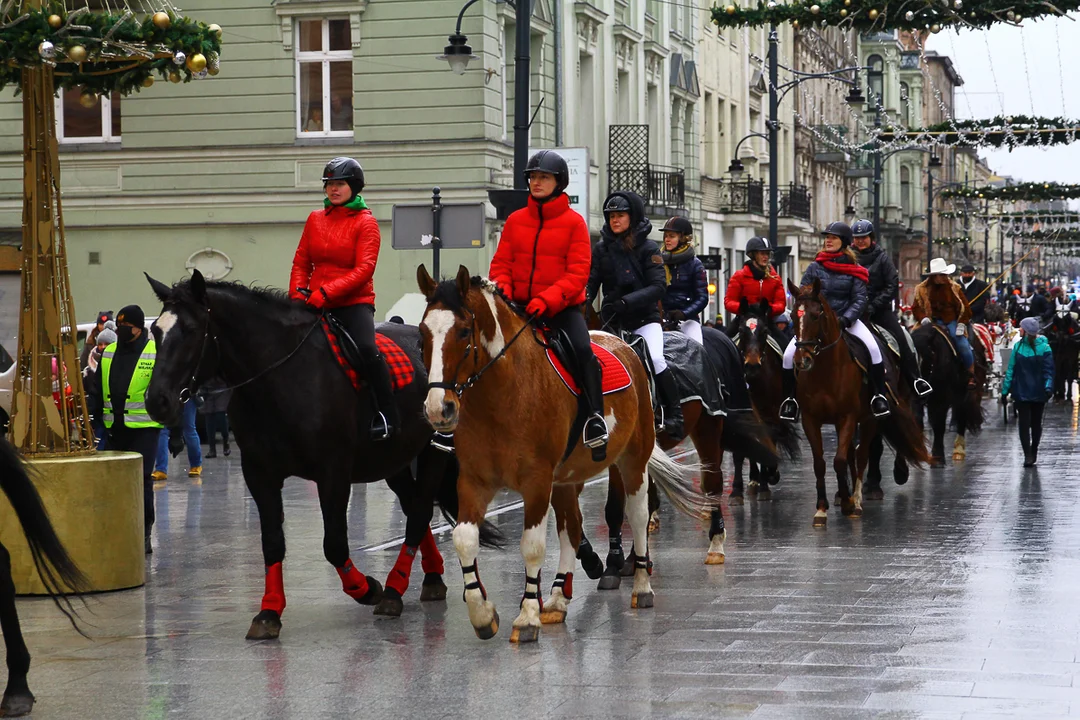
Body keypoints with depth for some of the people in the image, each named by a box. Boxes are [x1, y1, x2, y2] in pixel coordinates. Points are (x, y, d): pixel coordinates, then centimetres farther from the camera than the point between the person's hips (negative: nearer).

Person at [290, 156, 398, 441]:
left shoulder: (365, 222, -2)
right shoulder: (315, 219, 13)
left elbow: (364, 269, -13)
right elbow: (301, 261, 15)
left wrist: (326, 293, -23)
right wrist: (298, 291, -5)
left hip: (354, 303, -5)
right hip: (316, 305, 5)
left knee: (366, 348, -30)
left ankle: (387, 415, -21)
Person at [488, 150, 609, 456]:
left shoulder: (574, 222, -2)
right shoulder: (515, 220, 9)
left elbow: (578, 273, -9)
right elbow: (501, 263, 11)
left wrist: (547, 299, -22)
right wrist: (502, 288, -11)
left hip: (562, 307, -4)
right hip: (520, 306, 4)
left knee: (582, 350, -28)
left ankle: (596, 420, -24)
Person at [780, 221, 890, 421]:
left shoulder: (854, 270, 1)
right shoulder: (815, 268, 4)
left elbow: (860, 299, -5)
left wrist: (844, 319, -21)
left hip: (847, 319, -1)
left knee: (873, 349, -24)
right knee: (789, 355, -18)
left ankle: (879, 396, -13)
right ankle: (789, 399, 0)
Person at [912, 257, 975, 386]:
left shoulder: (954, 288, 1)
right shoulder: (923, 289, 2)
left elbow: (964, 308, 2)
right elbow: (916, 307, 5)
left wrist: (961, 323, -10)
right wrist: (923, 318, -15)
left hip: (952, 321, -1)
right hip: (933, 321, 1)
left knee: (962, 344, -20)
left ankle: (971, 374, -2)